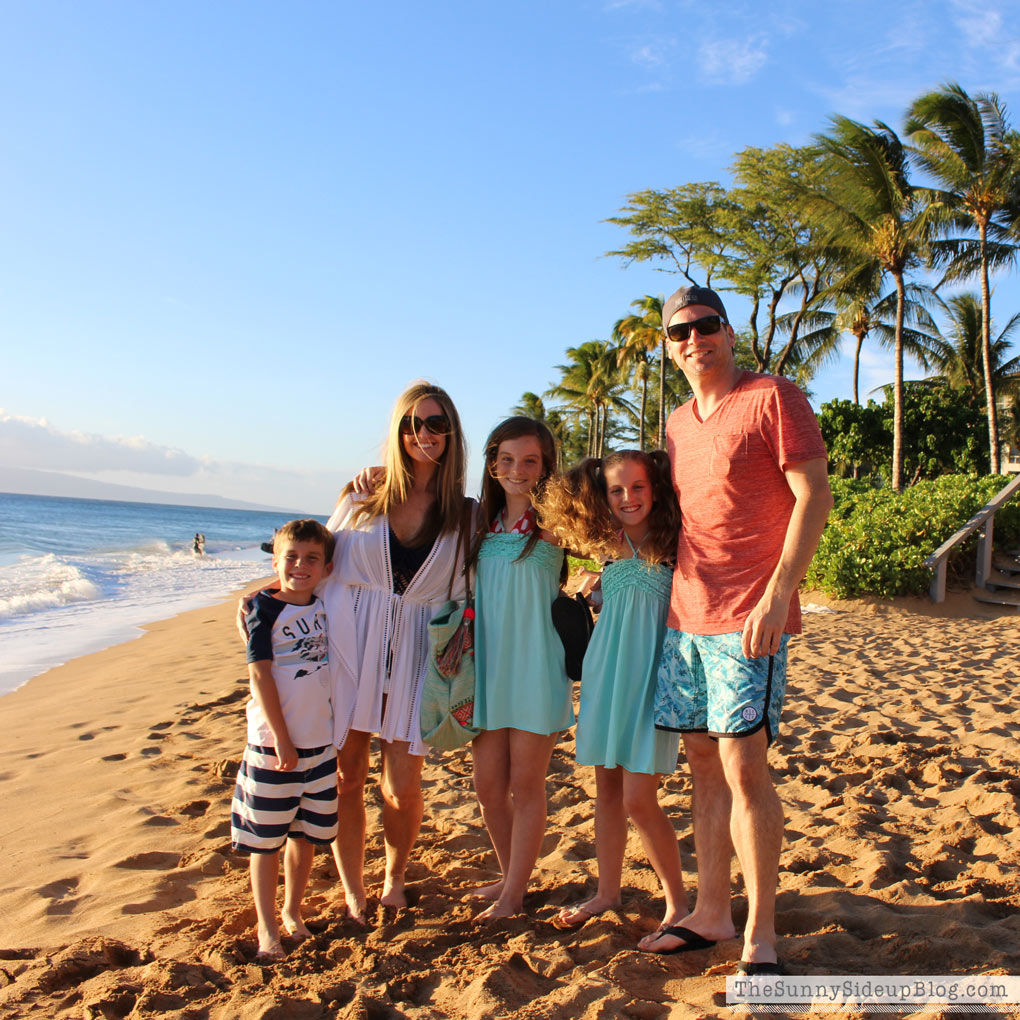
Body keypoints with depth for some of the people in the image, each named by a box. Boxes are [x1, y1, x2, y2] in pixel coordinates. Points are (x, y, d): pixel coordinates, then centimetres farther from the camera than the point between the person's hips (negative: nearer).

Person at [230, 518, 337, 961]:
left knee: (307, 833, 15)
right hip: (273, 744, -5)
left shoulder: (325, 608, 4)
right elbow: (260, 677, -14)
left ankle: (293, 910, 33)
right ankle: (266, 926, 19)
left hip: (320, 742, 5)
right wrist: (282, 740, -15)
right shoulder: (265, 608, -10)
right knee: (266, 839, 6)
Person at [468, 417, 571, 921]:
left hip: (534, 666, -5)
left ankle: (513, 894, 19)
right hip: (487, 667, 5)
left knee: (526, 786, 4)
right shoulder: (483, 522, 9)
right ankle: (511, 876, 31)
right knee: (488, 787, 11)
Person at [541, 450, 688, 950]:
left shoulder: (674, 545, -8)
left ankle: (677, 903, 13)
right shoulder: (605, 545, 3)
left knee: (639, 800, -6)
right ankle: (607, 891, 29)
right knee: (607, 790, 13)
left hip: (652, 675, -4)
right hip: (606, 670, 4)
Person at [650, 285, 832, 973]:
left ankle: (761, 937, 6)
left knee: (744, 766, -7)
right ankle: (712, 914, 22)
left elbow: (814, 497, -11)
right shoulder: (678, 425, 16)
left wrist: (778, 595, -20)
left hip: (750, 616, -7)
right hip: (687, 615, 7)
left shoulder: (773, 397, -5)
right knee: (705, 763, 11)